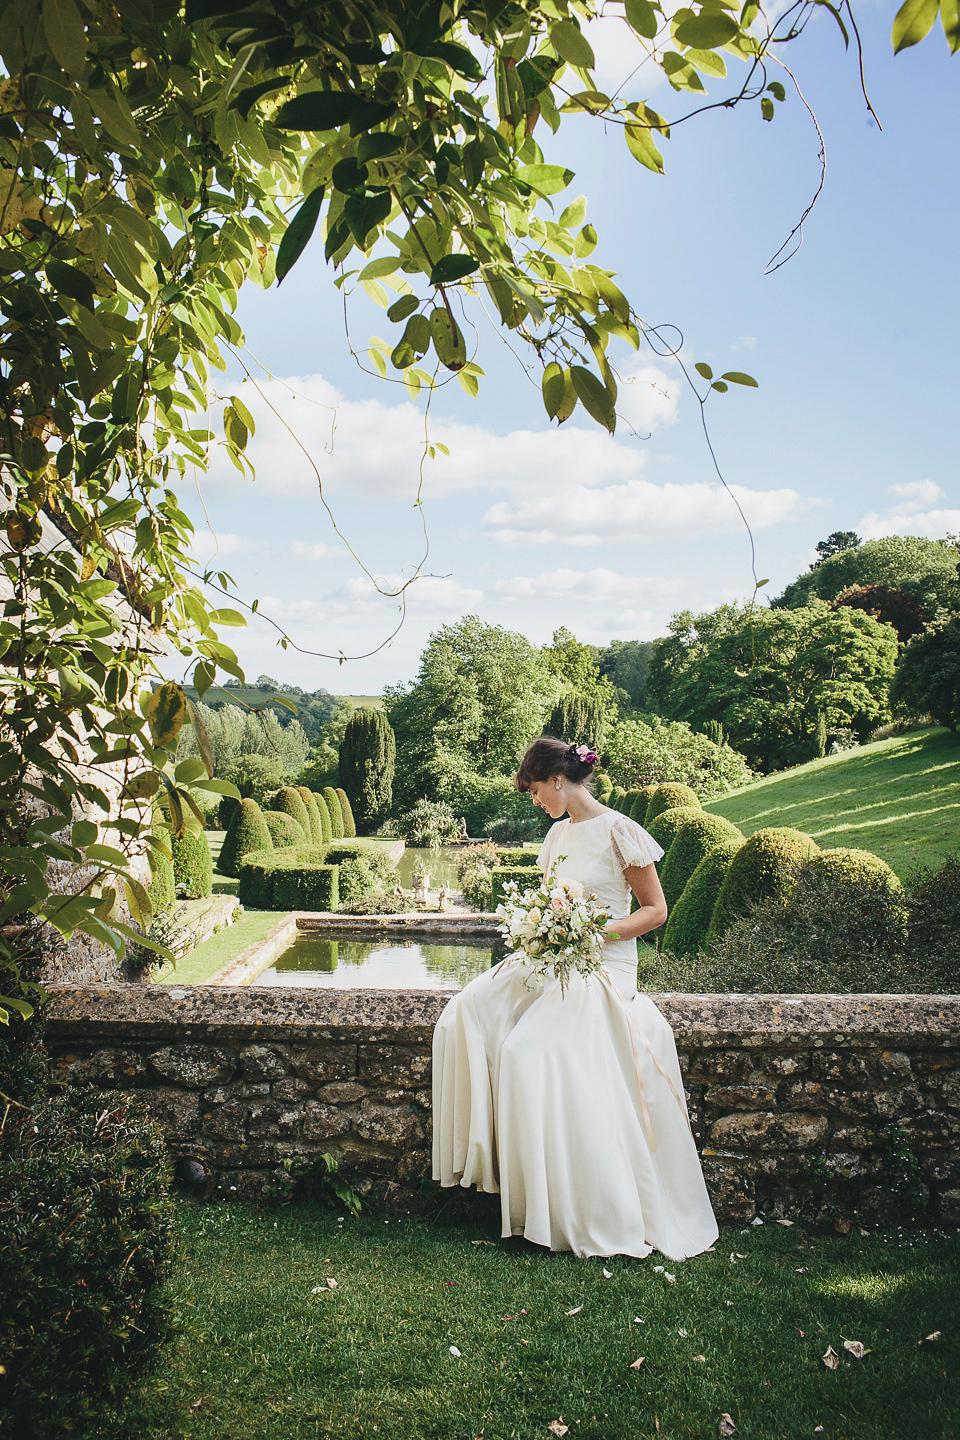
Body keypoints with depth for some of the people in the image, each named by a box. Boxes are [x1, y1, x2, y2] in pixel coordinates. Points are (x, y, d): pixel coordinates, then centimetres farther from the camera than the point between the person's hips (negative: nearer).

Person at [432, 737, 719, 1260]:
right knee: (466, 1015, -12)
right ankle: (482, 1152, -4)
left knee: (528, 1051, -26)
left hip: (604, 966, -8)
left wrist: (597, 932, -18)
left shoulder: (618, 832, -9)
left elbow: (655, 909, -6)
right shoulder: (559, 834, 14)